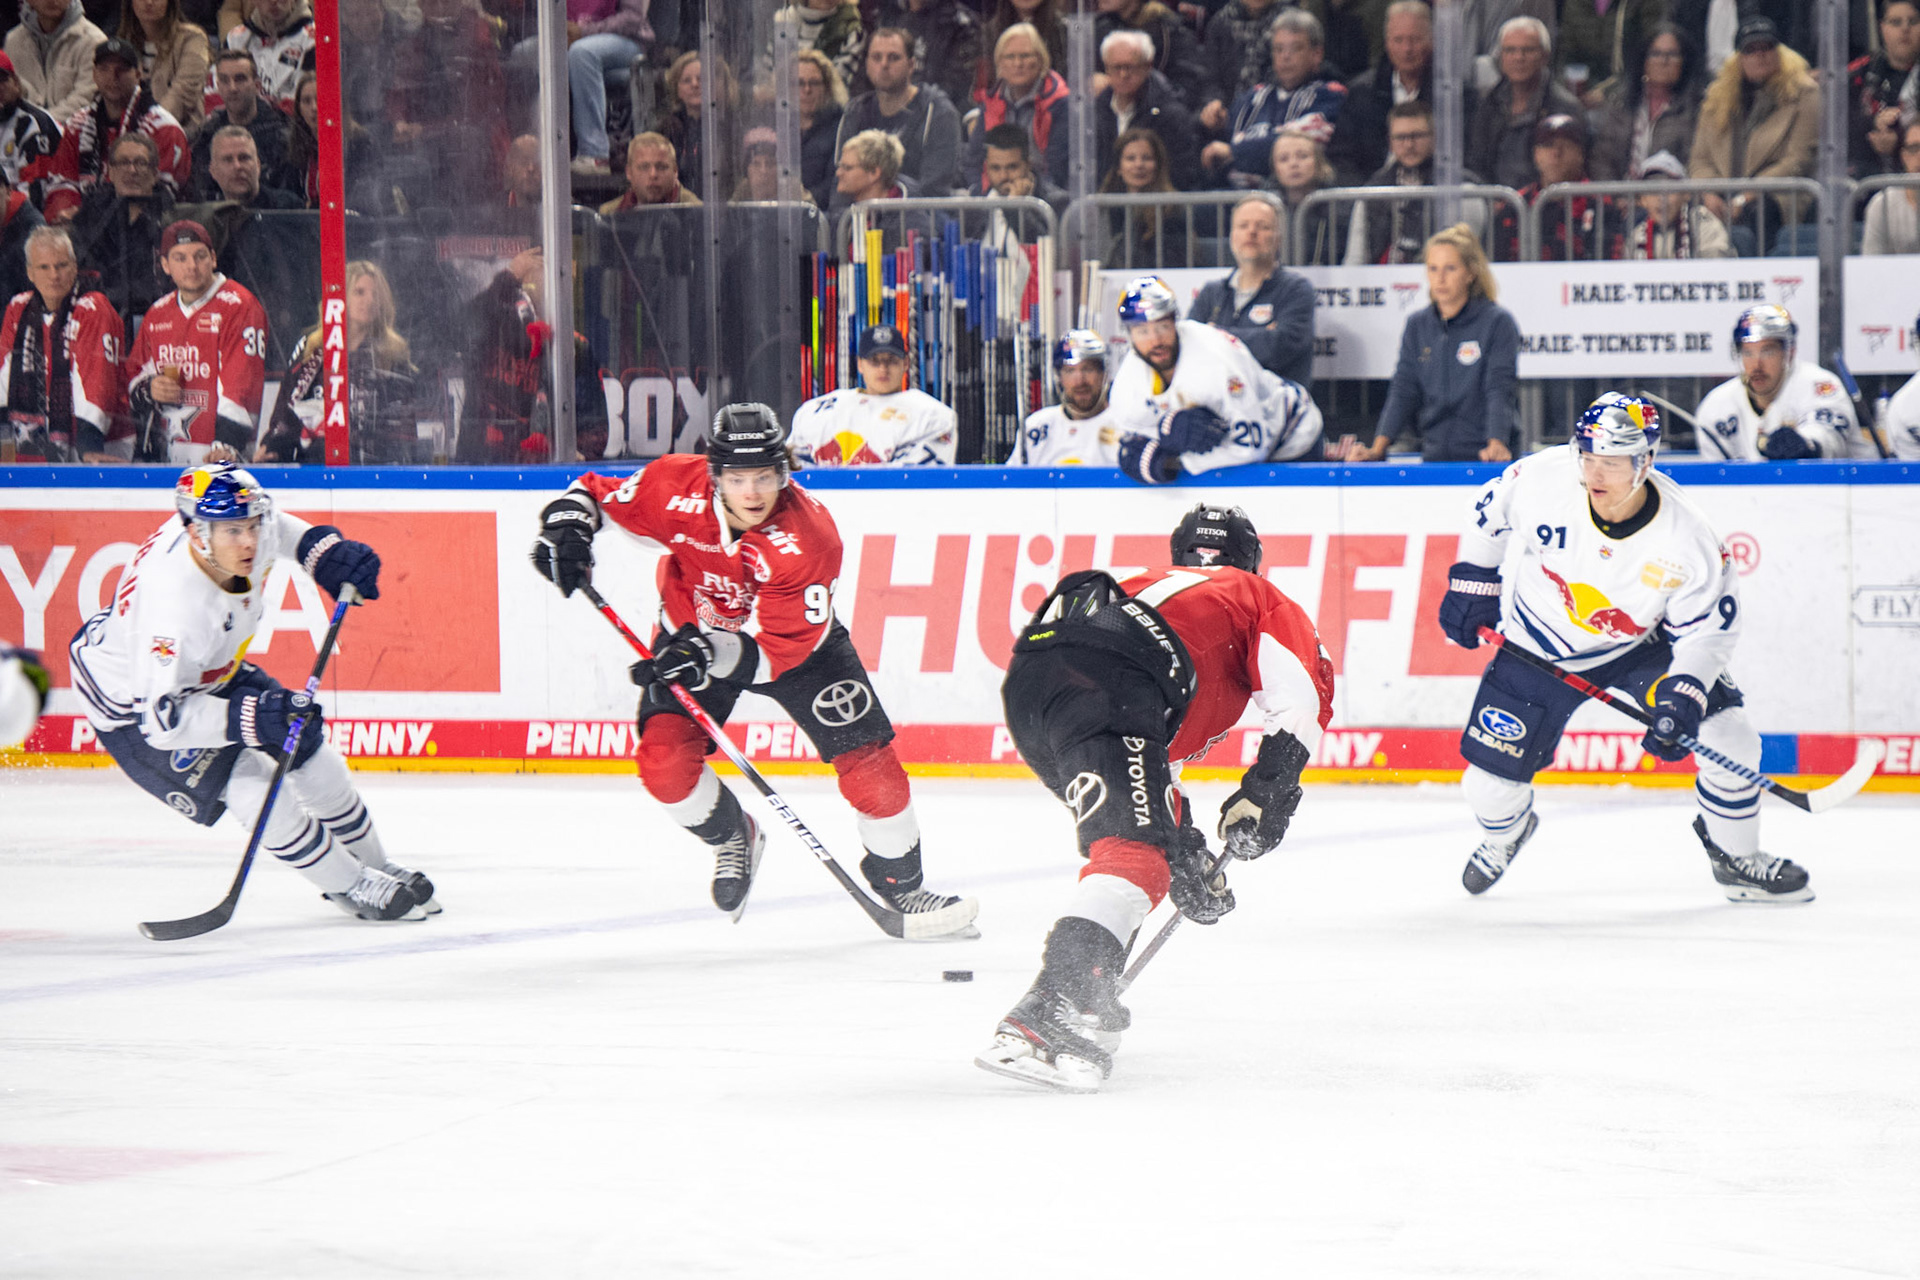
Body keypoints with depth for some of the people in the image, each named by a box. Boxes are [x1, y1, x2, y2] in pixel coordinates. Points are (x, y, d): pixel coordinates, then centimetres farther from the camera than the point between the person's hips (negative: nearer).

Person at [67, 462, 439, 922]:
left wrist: (327, 551, -11)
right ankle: (351, 886, 2)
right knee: (253, 789, -19)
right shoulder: (177, 607, -44)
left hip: (209, 671, 8)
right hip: (135, 701, -8)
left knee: (309, 752, 10)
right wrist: (250, 719, -47)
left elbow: (276, 525, 4)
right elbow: (163, 718, -40)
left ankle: (375, 867, 32)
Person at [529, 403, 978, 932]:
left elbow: (778, 648, -34)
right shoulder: (676, 488, -28)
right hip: (694, 629, 1)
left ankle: (899, 883, 13)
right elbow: (597, 493, -10)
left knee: (865, 756, -10)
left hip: (799, 638, -1)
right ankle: (730, 838, 16)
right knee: (664, 759, -17)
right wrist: (567, 523, -32)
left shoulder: (809, 536, -34)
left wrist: (712, 656, -49)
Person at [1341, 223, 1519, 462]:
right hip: (1433, 455, 4)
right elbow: (1403, 391, 7)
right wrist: (1377, 448, -7)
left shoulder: (1498, 322, -2)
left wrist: (1496, 444, -27)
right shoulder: (1417, 325, 12)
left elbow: (1500, 390, -11)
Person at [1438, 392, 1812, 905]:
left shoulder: (1687, 540, -28)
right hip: (1538, 646, 0)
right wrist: (1471, 582, -1)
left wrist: (1682, 698, -31)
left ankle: (1737, 860, 10)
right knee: (1491, 781, -2)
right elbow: (1490, 509, -5)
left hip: (1638, 647, 0)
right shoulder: (1544, 479, -27)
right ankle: (1503, 834, 38)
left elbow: (1707, 629, -18)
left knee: (1724, 730, -16)